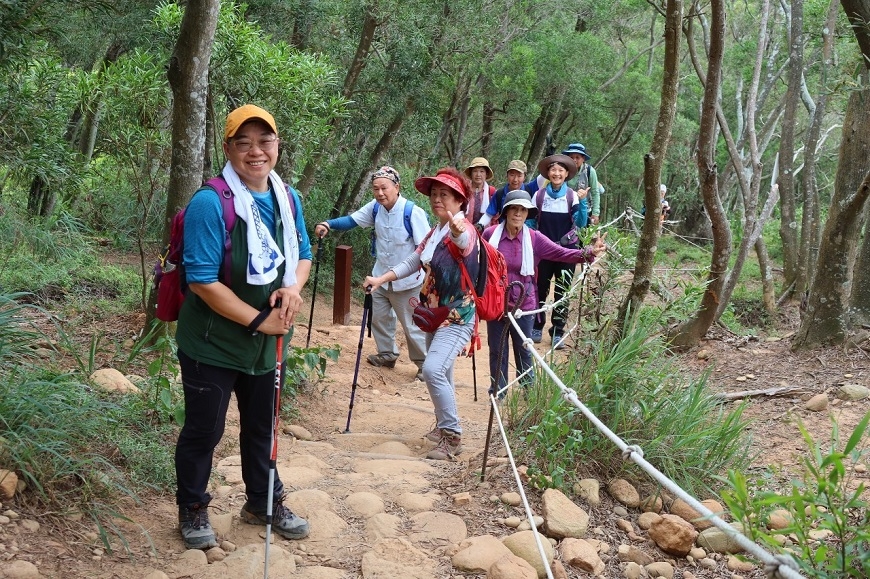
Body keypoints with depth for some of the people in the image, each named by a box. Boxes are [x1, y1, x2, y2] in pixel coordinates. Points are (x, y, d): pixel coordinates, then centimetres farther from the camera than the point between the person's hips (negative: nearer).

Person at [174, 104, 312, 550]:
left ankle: (262, 502, 40)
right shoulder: (209, 203, -22)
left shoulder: (288, 199, 0)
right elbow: (202, 281, -23)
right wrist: (259, 320, -21)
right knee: (204, 429, 8)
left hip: (265, 343, 6)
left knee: (261, 426, 20)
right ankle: (192, 509, 30)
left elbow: (302, 254, 12)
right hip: (212, 344, -6)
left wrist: (293, 286, -11)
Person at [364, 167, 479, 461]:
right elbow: (413, 262, 14)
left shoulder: (464, 229, -19)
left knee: (433, 370, -23)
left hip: (457, 317, -9)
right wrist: (380, 279, 0)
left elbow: (465, 241, -44)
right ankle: (444, 426, 38)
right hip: (434, 314, 9)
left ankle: (452, 437, -11)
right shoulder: (435, 231, 9)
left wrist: (458, 231, -68)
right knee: (440, 374, 19)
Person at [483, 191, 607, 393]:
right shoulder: (490, 235, -8)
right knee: (497, 351, 11)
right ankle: (497, 392, 25)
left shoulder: (534, 238, -7)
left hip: (523, 305, 0)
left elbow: (562, 253, -13)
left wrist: (588, 253, -26)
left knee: (523, 351, 14)